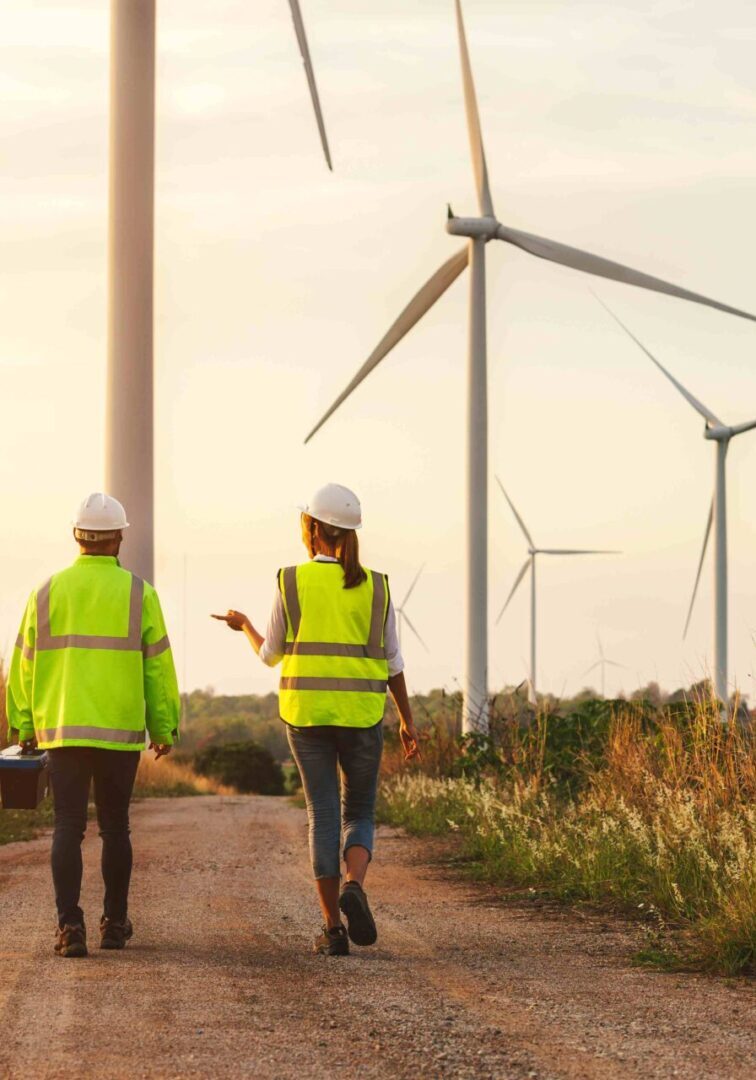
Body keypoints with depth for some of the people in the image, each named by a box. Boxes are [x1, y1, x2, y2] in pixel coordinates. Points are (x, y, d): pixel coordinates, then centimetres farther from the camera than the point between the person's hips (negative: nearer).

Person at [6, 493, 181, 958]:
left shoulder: (48, 592, 3)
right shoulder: (139, 594, -1)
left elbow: (25, 665, 5)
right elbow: (158, 666, -1)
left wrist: (24, 726, 12)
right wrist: (164, 727, 7)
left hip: (62, 729, 1)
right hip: (121, 730, -1)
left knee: (68, 827, 1)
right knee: (115, 826, 12)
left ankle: (70, 924, -12)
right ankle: (115, 923, 19)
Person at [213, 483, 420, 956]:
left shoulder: (291, 583, -3)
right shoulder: (375, 586, 1)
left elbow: (271, 654, 6)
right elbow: (392, 661, 4)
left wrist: (244, 626, 26)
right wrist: (407, 719, 13)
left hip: (307, 713, -1)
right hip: (361, 716, 1)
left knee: (324, 817, 6)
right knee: (360, 815, 13)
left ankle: (334, 928, 1)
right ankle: (355, 888, -18)